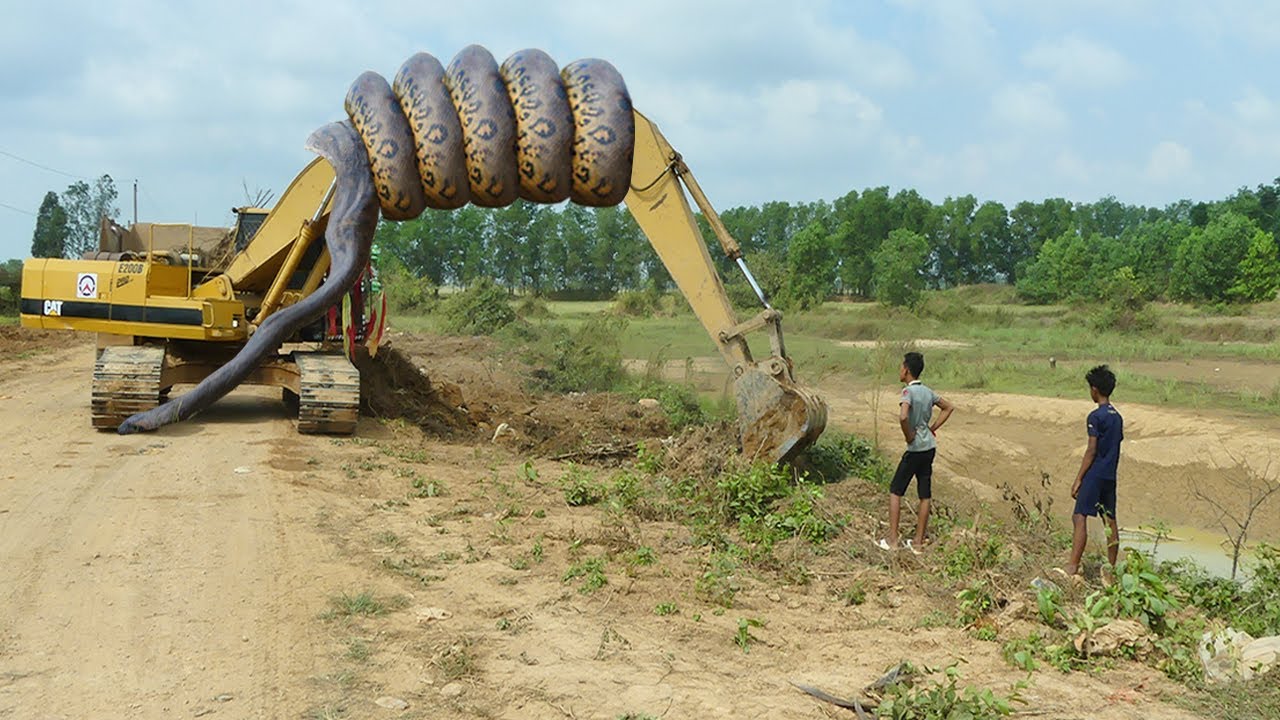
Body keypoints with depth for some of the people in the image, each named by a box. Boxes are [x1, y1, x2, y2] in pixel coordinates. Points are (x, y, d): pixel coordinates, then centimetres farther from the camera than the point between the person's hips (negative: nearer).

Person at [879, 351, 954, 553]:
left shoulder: (908, 391, -15)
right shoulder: (927, 391, 9)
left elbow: (903, 417, -32)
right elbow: (949, 407, 23)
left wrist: (909, 436, -16)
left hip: (916, 449, -7)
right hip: (930, 447, 7)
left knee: (895, 491, 4)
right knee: (925, 496, 9)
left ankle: (892, 540, 4)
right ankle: (918, 542, 15)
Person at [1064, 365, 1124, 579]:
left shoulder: (1096, 416, -12)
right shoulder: (1117, 416, 12)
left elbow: (1091, 450, -15)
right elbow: (1115, 447, 16)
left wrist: (1078, 479, -12)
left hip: (1095, 475, -8)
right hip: (1110, 476, 8)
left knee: (1080, 518, -10)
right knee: (1110, 521, 11)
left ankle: (1072, 568, -16)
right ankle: (1112, 569, 15)